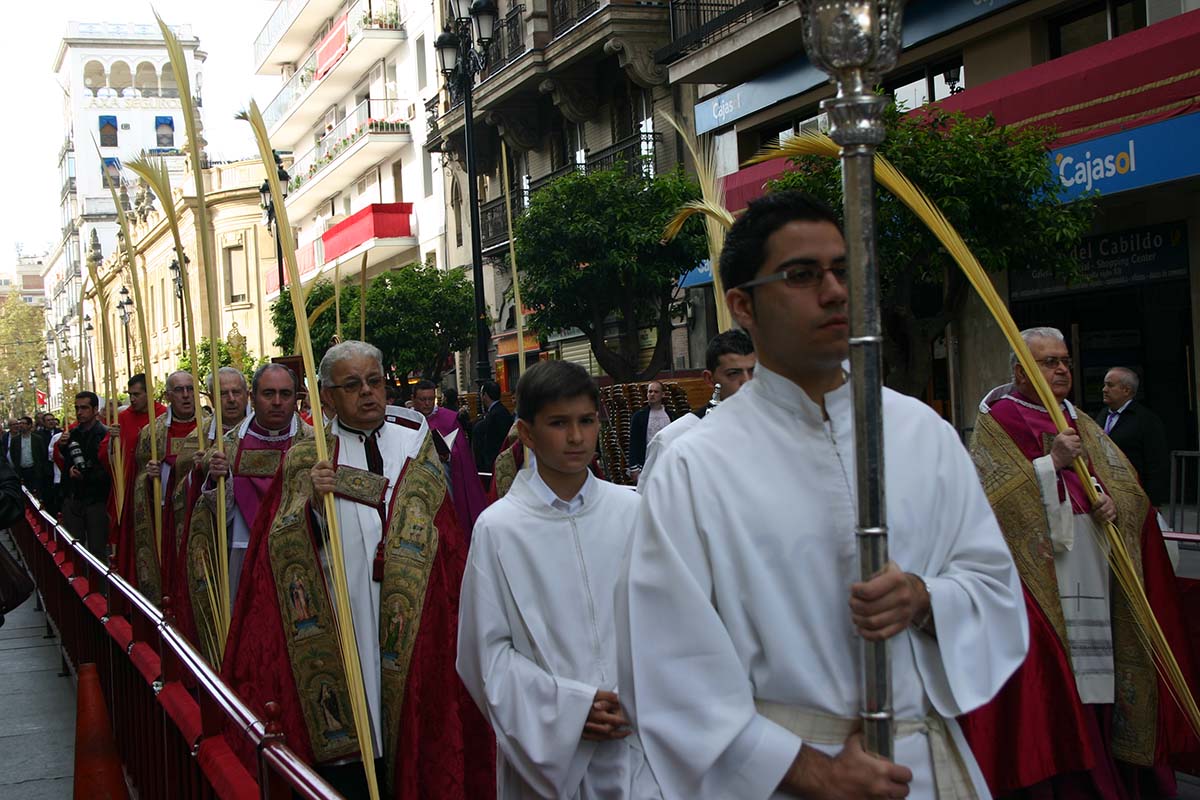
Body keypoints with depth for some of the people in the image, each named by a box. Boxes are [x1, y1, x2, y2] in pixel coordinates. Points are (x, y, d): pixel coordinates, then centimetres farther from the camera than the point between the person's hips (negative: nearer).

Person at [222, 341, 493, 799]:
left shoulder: (416, 442, 9)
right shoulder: (307, 456, 5)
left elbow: (445, 531, 10)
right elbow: (286, 551, -2)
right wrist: (312, 504, -19)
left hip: (412, 623, 1)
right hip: (336, 620, -1)